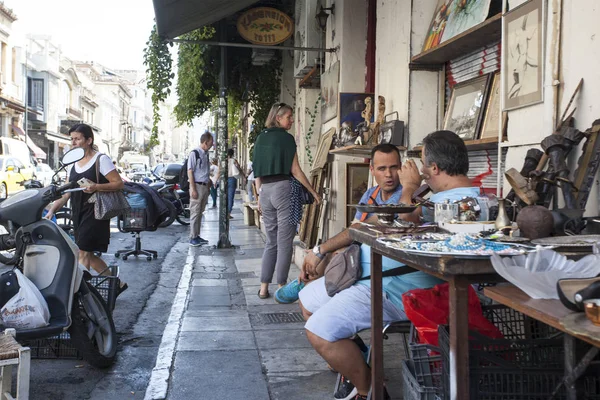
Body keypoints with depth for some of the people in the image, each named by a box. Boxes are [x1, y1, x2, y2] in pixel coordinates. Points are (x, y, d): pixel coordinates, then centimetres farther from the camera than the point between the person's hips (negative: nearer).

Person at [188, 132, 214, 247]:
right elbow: (190, 172, -13)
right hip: (197, 186, -8)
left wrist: (209, 181, 13)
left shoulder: (206, 154, 13)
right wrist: (193, 189, -16)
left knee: (200, 213, 12)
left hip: (205, 186, 8)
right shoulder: (194, 154, -10)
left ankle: (197, 236, 20)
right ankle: (192, 238, 2)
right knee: (195, 213, -4)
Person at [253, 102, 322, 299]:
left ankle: (263, 288, 13)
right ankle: (282, 288, 6)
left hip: (266, 191, 6)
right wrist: (313, 191, -1)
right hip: (283, 189, -6)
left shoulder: (261, 138, 13)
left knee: (271, 241, 14)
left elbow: (257, 169, 14)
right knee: (284, 242, 1)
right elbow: (295, 170, -7)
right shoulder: (286, 138, -5)